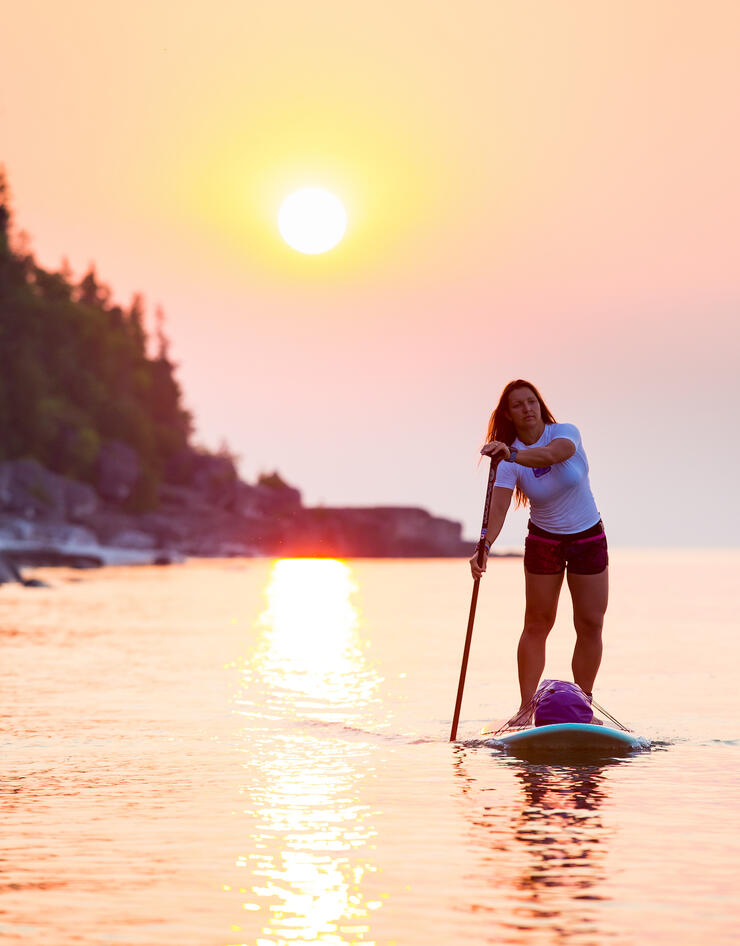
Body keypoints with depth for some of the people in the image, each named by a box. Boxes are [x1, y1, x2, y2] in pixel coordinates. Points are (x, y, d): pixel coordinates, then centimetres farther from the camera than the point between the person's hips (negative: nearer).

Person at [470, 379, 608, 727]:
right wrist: (485, 545, -45)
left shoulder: (565, 433, -16)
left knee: (591, 624, 0)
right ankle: (526, 707, -1)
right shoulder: (509, 460, -14)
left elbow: (551, 453, -40)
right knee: (537, 623, -4)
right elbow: (497, 508, -26)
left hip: (588, 538, 0)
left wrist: (511, 455, -58)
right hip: (543, 540, 0)